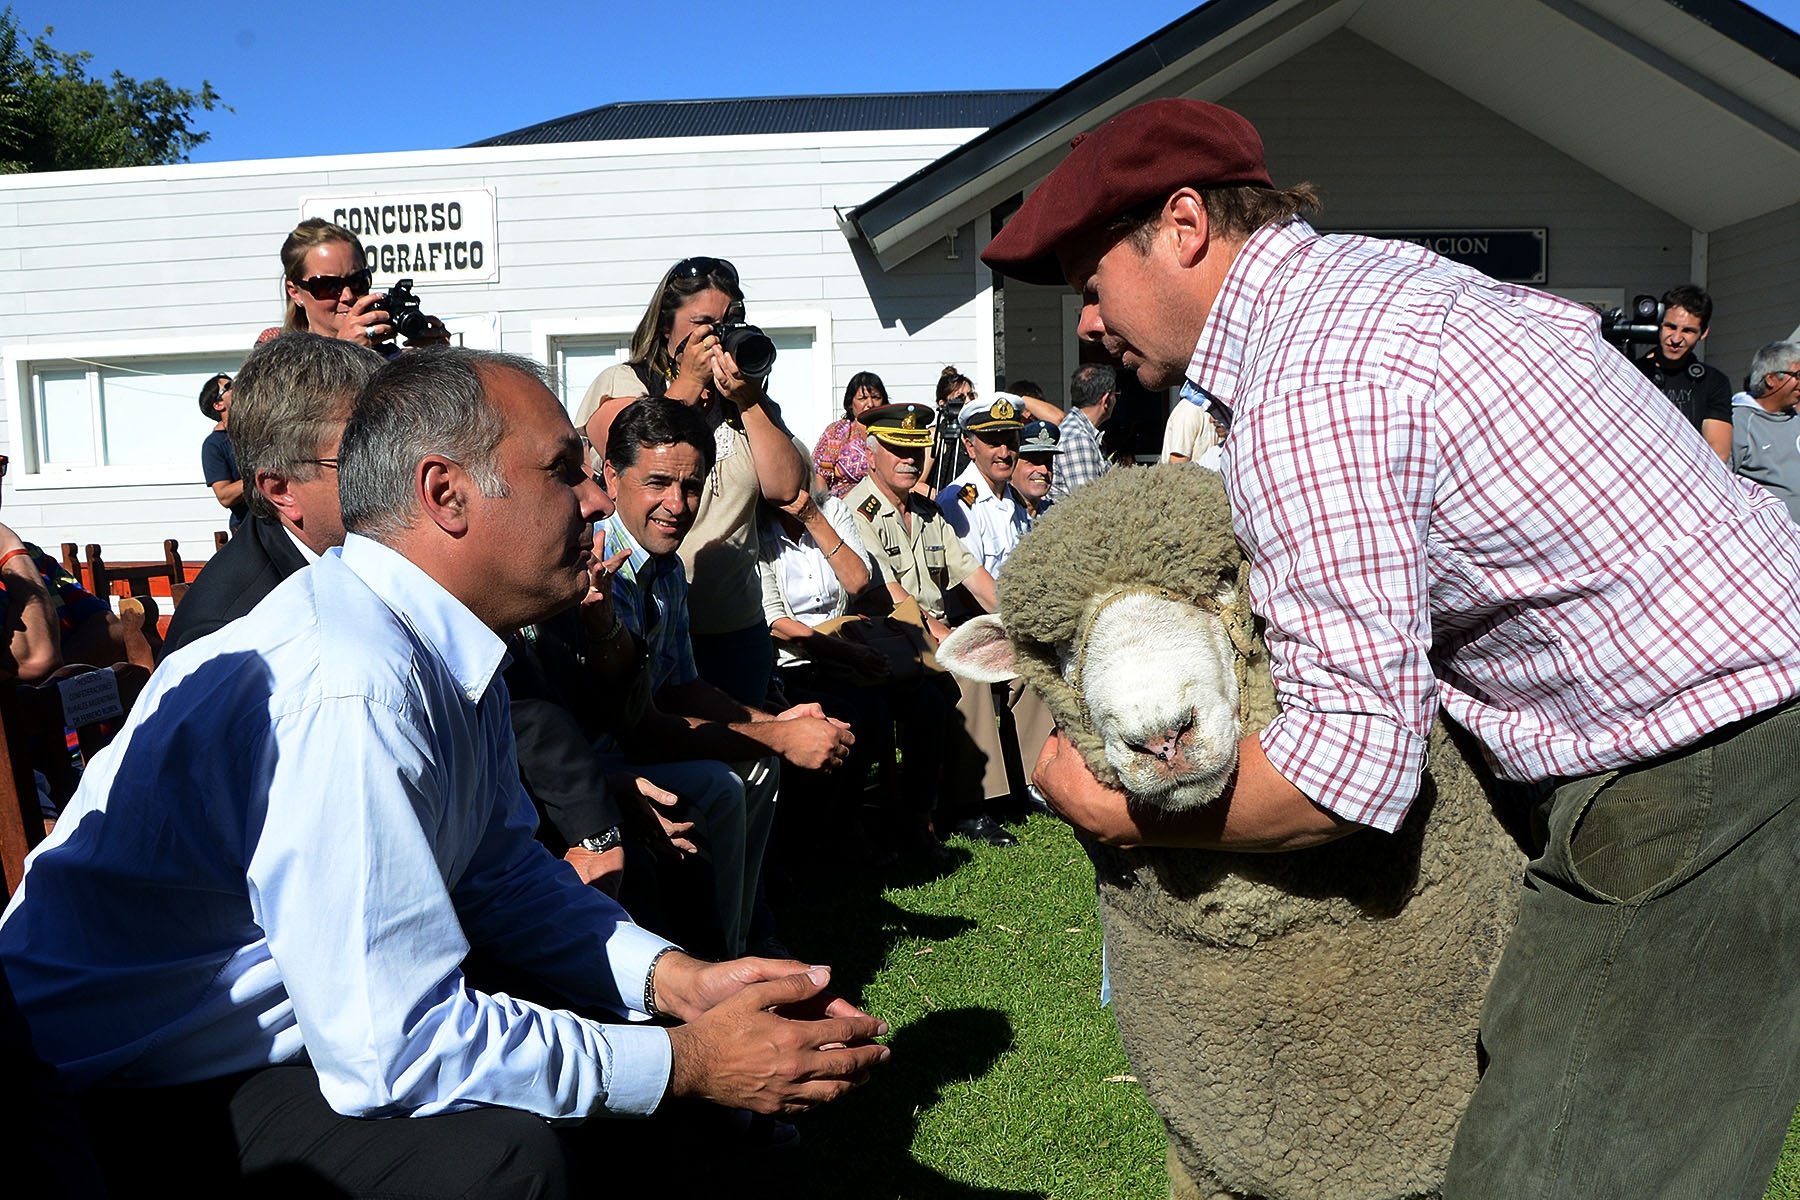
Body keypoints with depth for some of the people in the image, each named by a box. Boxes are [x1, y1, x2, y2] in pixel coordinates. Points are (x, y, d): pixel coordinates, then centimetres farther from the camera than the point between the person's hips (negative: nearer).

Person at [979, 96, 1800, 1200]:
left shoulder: (1305, 390, -23)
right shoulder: (1375, 266, 8)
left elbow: (1353, 757, -28)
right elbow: (1560, 320, 27)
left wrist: (1111, 809, -10)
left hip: (1703, 769, -10)